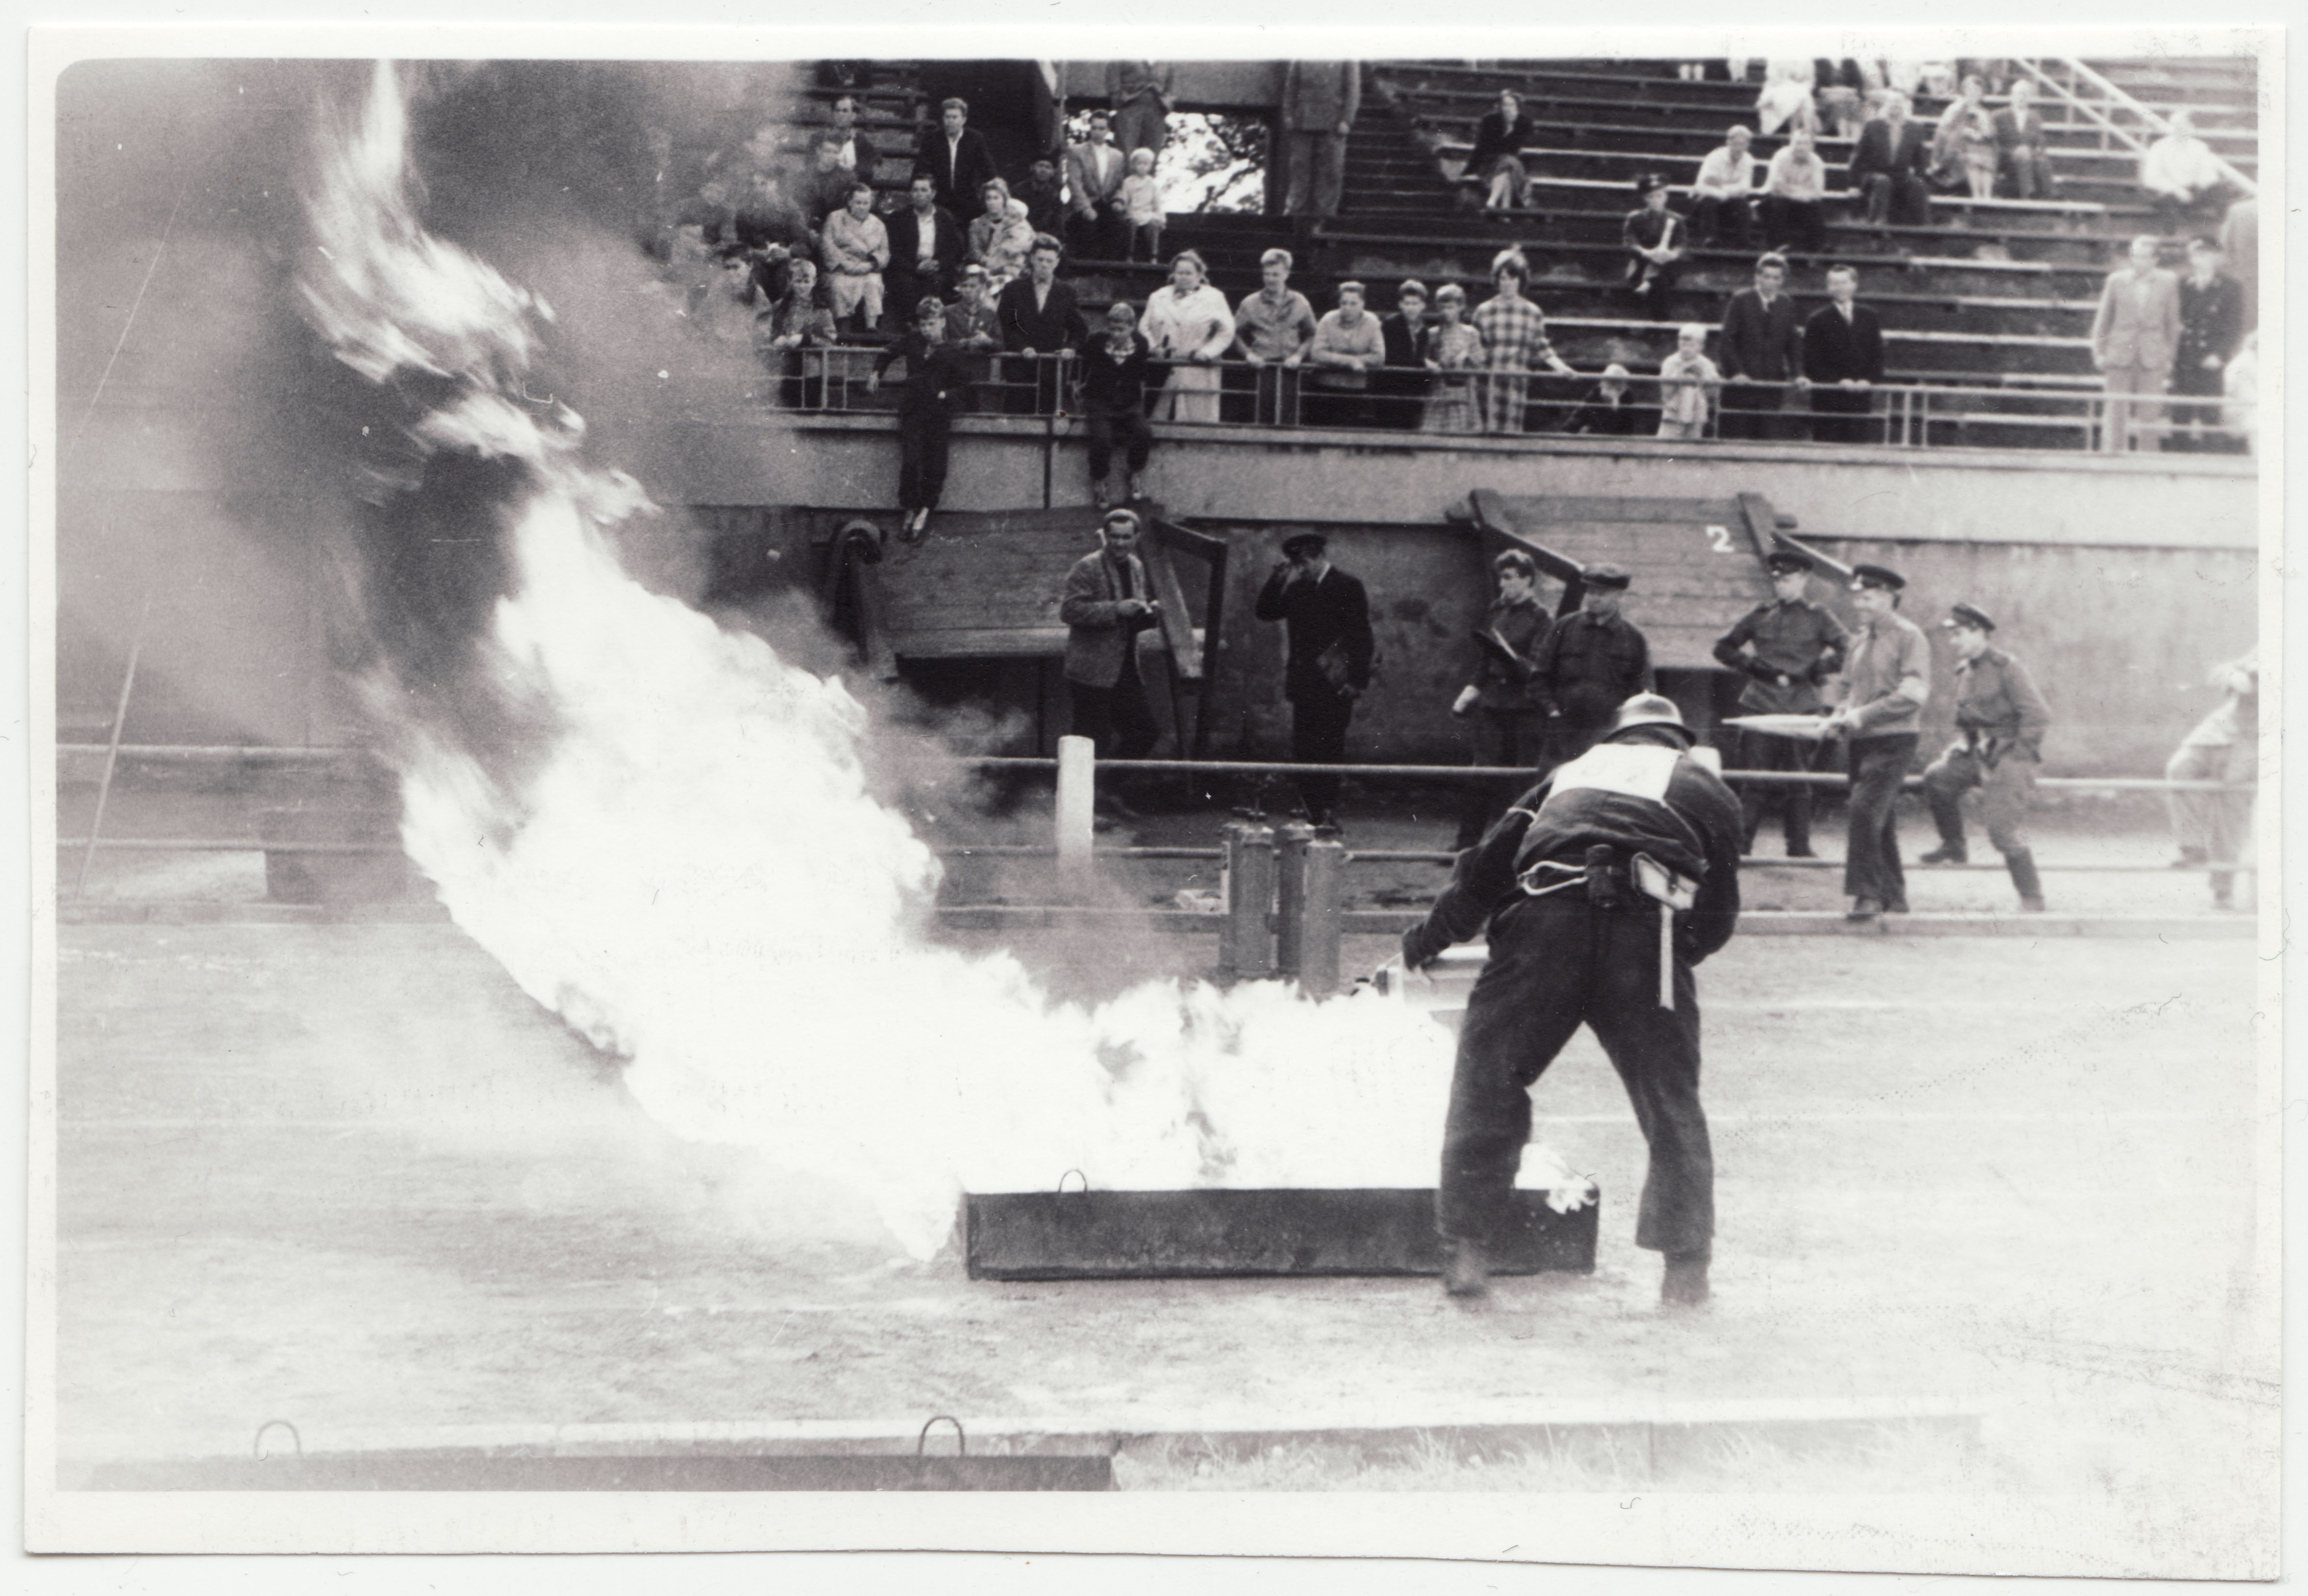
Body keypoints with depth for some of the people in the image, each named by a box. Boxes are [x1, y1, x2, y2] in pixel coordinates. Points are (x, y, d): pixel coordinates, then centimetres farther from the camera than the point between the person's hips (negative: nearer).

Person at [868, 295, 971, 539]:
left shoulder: (952, 353, 2)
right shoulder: (912, 342, 10)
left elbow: (964, 388, 5)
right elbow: (887, 355, 28)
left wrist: (946, 395, -11)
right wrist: (876, 373, 16)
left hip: (938, 414, -1)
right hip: (912, 411, 2)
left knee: (934, 463, -4)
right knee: (910, 462, -9)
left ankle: (925, 512, 6)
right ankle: (910, 514, -2)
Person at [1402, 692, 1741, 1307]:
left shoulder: (1570, 774, 32)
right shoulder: (1705, 788, 27)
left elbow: (1488, 864, 30)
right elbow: (1718, 916, 20)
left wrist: (1428, 940, 40)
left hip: (1543, 925, 1)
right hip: (1646, 931, -1)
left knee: (1487, 1082, 11)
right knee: (1672, 1106, 11)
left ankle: (1465, 1250, 8)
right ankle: (1685, 1264, 11)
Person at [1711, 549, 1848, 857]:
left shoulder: (1817, 618, 7)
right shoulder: (1760, 615, 13)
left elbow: (1848, 651, -1)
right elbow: (1723, 648, 18)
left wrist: (1813, 671, -6)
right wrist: (1753, 665, 3)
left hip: (1801, 709, -1)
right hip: (1760, 707, 1)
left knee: (1797, 782, 3)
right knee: (1755, 778, -3)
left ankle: (1799, 847, 8)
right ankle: (1740, 843, -1)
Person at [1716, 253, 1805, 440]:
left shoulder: (1787, 306, 10)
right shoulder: (1740, 300, 0)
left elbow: (1794, 344, 11)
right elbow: (1727, 340, -4)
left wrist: (1798, 374, -4)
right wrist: (1736, 372, -15)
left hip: (1773, 383, 2)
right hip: (1741, 383, -2)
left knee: (1773, 437, -5)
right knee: (1737, 435, -2)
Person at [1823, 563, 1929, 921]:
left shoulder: (1908, 637, -7)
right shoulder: (1860, 639, 16)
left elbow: (1914, 694, -15)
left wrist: (1863, 715, -19)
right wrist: (1841, 716, 1)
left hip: (1892, 739, -8)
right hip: (1860, 741, 8)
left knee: (1865, 810, -19)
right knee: (1881, 820, 10)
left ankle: (1867, 894, -18)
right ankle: (1893, 896, 18)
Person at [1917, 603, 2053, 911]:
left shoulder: (2006, 668, -12)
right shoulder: (1965, 671, 11)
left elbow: (2039, 715, -15)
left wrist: (2019, 756, -14)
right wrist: (1962, 740, 6)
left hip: (2008, 756, -7)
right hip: (1978, 753, 7)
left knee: (2006, 829, -8)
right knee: (1937, 777, -16)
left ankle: (2032, 898, 4)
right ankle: (1954, 847, 1)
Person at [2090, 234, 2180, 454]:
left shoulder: (2168, 282, 1)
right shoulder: (2117, 280, 1)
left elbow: (2173, 322, 7)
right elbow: (2103, 319, 8)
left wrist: (2170, 356, 7)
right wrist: (2099, 352, 4)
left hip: (2152, 358, 0)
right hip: (2120, 355, 0)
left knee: (2148, 412, -2)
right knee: (2117, 409, 0)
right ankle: (2113, 449, 10)